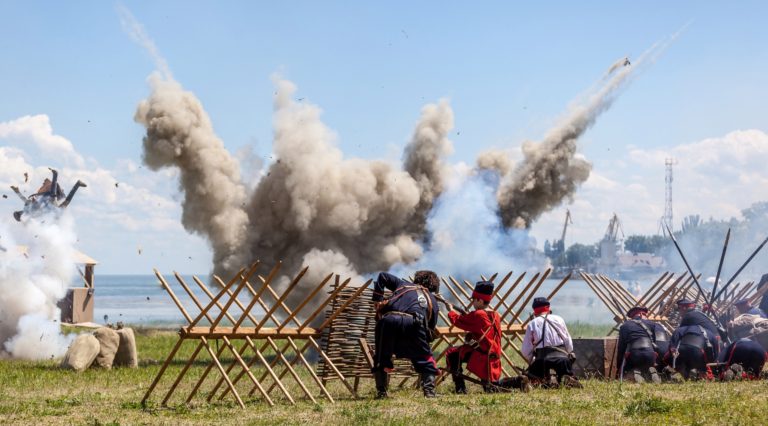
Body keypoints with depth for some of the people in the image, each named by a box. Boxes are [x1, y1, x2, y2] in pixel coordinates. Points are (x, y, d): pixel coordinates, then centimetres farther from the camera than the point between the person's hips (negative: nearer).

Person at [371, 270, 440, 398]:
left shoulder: (403, 284, 33)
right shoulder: (432, 300, 29)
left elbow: (383, 277, 25)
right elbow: (431, 328, 24)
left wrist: (377, 299, 23)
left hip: (388, 320, 1)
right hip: (413, 322, -1)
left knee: (381, 358, 19)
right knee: (425, 359, 17)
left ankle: (381, 392, 13)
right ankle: (429, 390, 6)